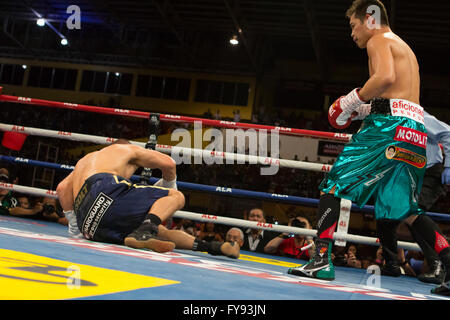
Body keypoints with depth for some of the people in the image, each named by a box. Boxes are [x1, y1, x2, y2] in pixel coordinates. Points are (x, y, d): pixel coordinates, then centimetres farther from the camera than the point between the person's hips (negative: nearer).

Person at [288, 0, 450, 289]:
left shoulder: (378, 40, 3)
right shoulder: (405, 48, 30)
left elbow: (386, 76, -19)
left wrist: (352, 101, -8)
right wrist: (363, 110, 23)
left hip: (389, 125, -9)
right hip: (417, 130, 9)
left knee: (333, 184, -7)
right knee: (403, 208, 14)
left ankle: (322, 259, -17)